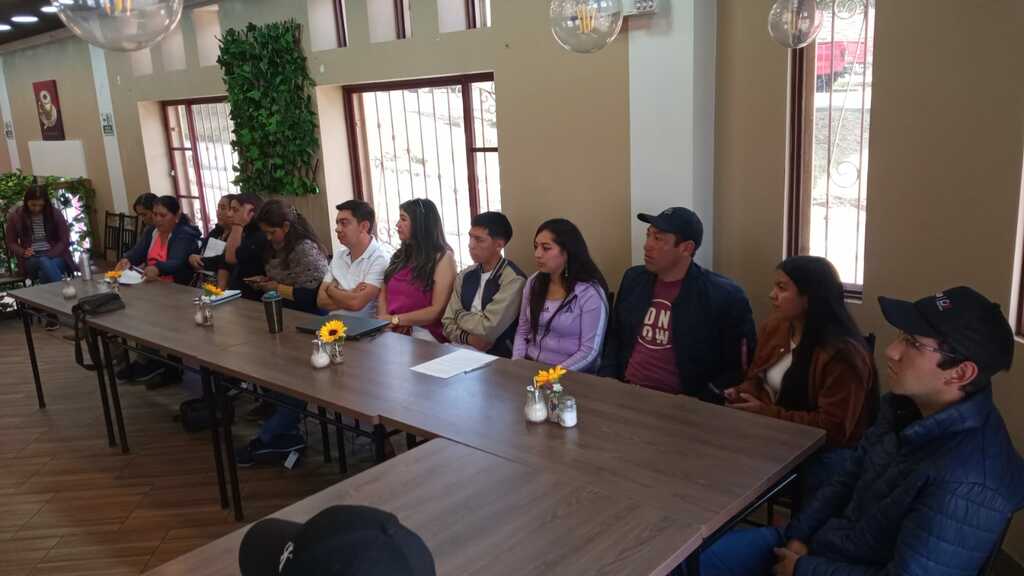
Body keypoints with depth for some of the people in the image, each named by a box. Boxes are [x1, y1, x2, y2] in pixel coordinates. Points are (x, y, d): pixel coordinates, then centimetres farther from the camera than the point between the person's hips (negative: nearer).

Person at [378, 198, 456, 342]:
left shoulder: (443, 257, -3)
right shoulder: (401, 255, 17)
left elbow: (437, 311, -10)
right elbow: (383, 293, 14)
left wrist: (395, 320, -12)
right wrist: (384, 318, -7)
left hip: (423, 333, -5)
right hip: (392, 331, 6)